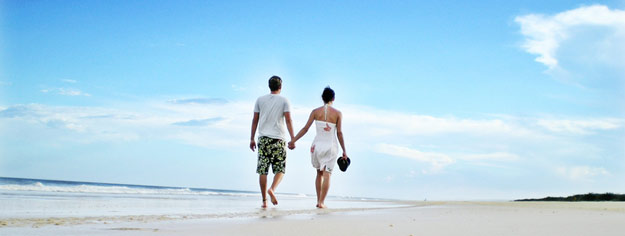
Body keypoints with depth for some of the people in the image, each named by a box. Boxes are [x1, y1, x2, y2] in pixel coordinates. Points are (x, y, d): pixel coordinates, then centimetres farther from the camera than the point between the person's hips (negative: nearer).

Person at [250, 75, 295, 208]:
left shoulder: (260, 100, 9)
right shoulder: (284, 101, 3)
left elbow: (255, 120, 8)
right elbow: (288, 120, -5)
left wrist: (252, 139, 14)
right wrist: (293, 139, -6)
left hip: (263, 138, 2)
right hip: (278, 139, -2)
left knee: (262, 170, 3)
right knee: (280, 169, 6)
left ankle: (264, 201, 2)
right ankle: (272, 189, -20)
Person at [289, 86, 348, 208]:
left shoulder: (316, 111, 1)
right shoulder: (338, 113, -2)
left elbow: (305, 128, -3)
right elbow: (339, 133, -3)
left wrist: (293, 140, 4)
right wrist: (344, 151, 2)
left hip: (317, 145, 2)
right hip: (331, 146, -2)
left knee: (319, 173, 17)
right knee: (326, 175, -2)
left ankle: (318, 200, 16)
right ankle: (321, 202, -9)